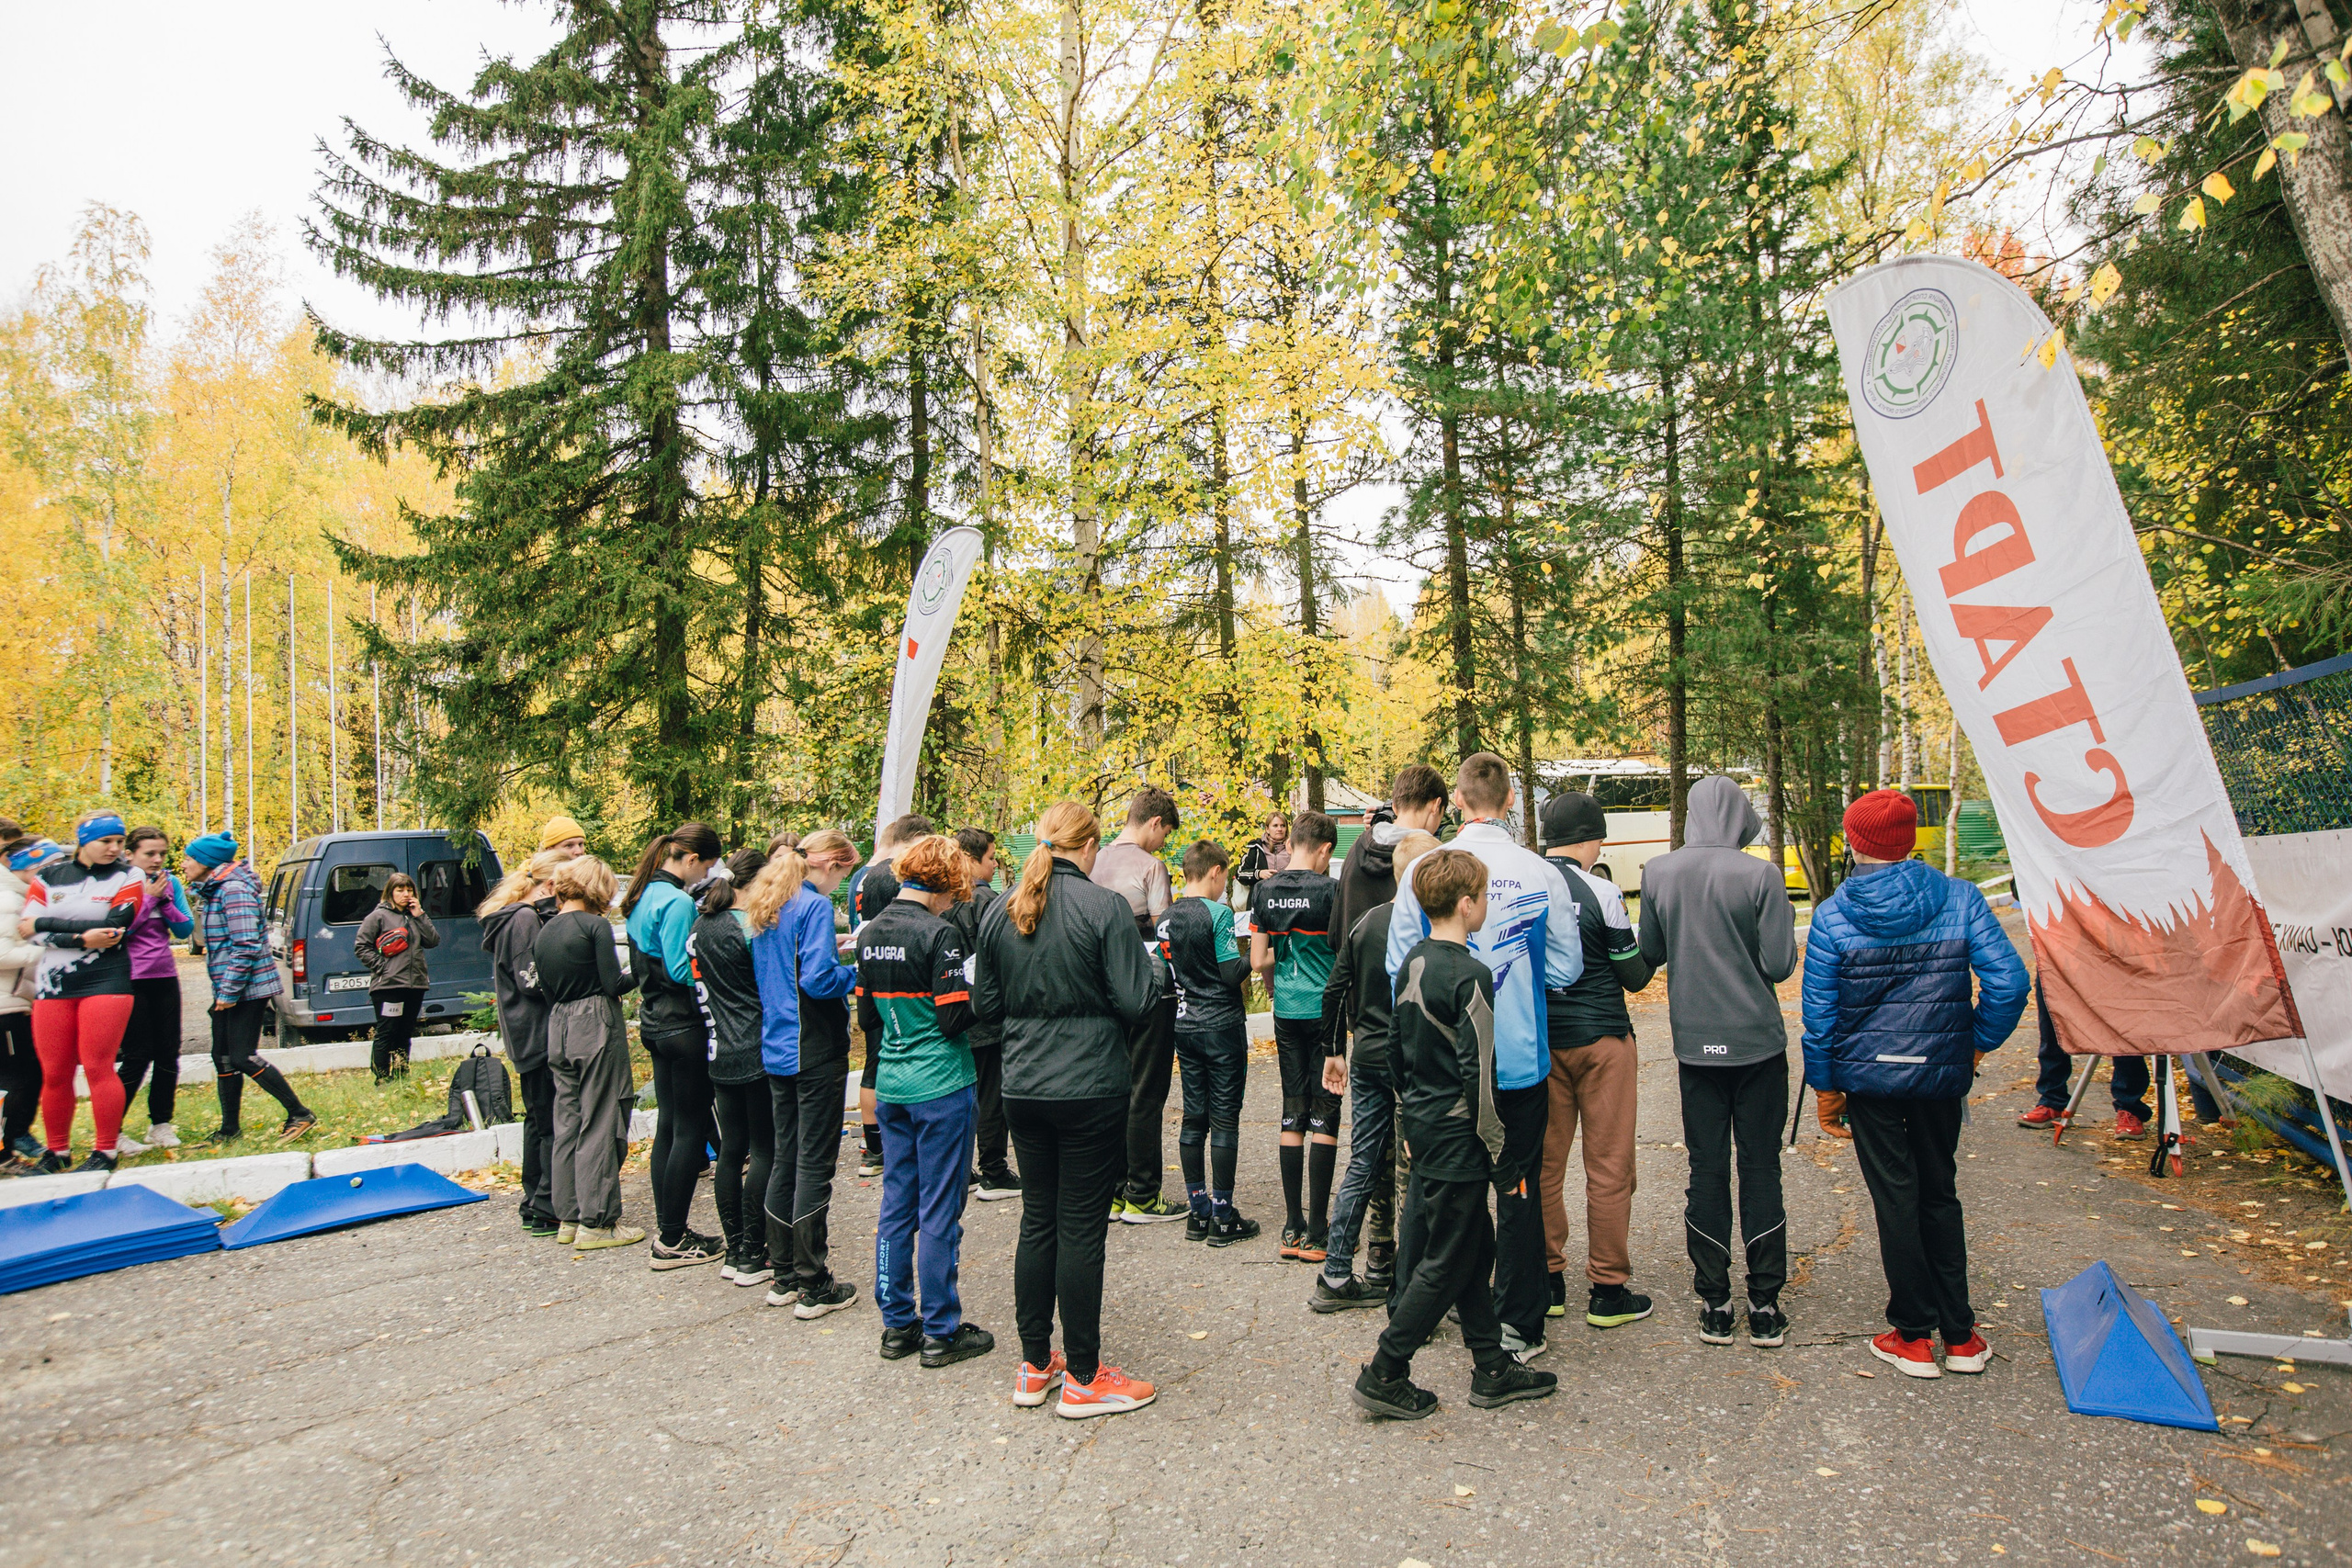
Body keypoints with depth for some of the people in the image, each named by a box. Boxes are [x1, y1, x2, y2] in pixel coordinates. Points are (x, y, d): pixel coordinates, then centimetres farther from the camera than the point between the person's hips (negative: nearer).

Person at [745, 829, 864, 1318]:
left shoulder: (768, 907, 12)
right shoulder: (814, 906, -15)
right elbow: (819, 979, -24)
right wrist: (856, 973, -6)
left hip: (776, 1050, 9)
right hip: (816, 1052, -8)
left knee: (785, 1159, 15)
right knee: (815, 1164, -2)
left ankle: (783, 1275, 24)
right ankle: (812, 1286, 4)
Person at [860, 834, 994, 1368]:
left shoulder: (869, 933, 5)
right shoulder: (939, 934, -16)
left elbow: (868, 1005, 14)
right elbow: (954, 1018, -18)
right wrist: (982, 997, 0)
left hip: (891, 1083, 7)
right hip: (941, 1086, -7)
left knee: (896, 1205, 13)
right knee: (939, 1211, 2)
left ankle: (898, 1324, 22)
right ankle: (941, 1332, 11)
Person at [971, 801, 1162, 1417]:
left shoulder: (1000, 911, 4)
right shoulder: (1104, 907, -13)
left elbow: (985, 1004, 8)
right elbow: (1136, 1002, -14)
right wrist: (1150, 967, 5)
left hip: (1023, 1089, 5)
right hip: (1090, 1089, -5)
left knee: (1037, 1220, 15)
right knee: (1081, 1227, 3)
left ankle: (1034, 1365, 25)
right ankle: (1083, 1377, 13)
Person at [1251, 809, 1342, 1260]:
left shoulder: (1265, 891, 2)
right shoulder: (1329, 889, -11)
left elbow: (1258, 960, 4)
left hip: (1286, 1013, 4)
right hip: (1326, 1011, -4)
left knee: (1292, 1114, 11)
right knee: (1324, 1116, 1)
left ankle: (1293, 1227, 14)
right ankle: (1318, 1232, 3)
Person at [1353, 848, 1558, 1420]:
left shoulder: (1411, 964, 6)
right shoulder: (1470, 975, -20)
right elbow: (1478, 1075, -20)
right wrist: (1501, 1158, -13)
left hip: (1423, 1128, 9)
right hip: (1456, 1136, -9)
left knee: (1473, 1247, 17)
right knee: (1446, 1262, 2)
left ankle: (1493, 1370, 26)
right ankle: (1383, 1376, 9)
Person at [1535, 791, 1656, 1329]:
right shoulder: (1599, 890, -13)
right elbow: (1635, 976, -6)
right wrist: (1651, 943, 12)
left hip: (1538, 1041, 5)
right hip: (1601, 1041, -4)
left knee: (1544, 1163, 11)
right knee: (1609, 1167, 4)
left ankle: (1547, 1281, 19)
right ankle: (1608, 1291, 10)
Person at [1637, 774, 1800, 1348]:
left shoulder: (1657, 873, -4)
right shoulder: (1759, 875, -13)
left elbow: (1649, 954, 4)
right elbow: (1780, 965, -11)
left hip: (1695, 1042, 2)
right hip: (1758, 1041, -2)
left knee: (1706, 1170, 9)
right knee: (1761, 1167, 8)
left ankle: (1714, 1305, 14)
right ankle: (1765, 1304, 13)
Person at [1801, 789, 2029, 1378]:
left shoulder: (1831, 916, -9)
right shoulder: (1959, 899, -6)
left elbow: (1819, 1013, -6)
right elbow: (2008, 982, -11)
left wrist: (1824, 1083, 5)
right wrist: (1978, 1042, 4)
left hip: (1868, 1075, -2)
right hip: (1941, 1072, 2)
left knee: (1894, 1198, 8)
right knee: (1940, 1193, 16)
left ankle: (1914, 1336, 15)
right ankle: (1960, 1336, 23)